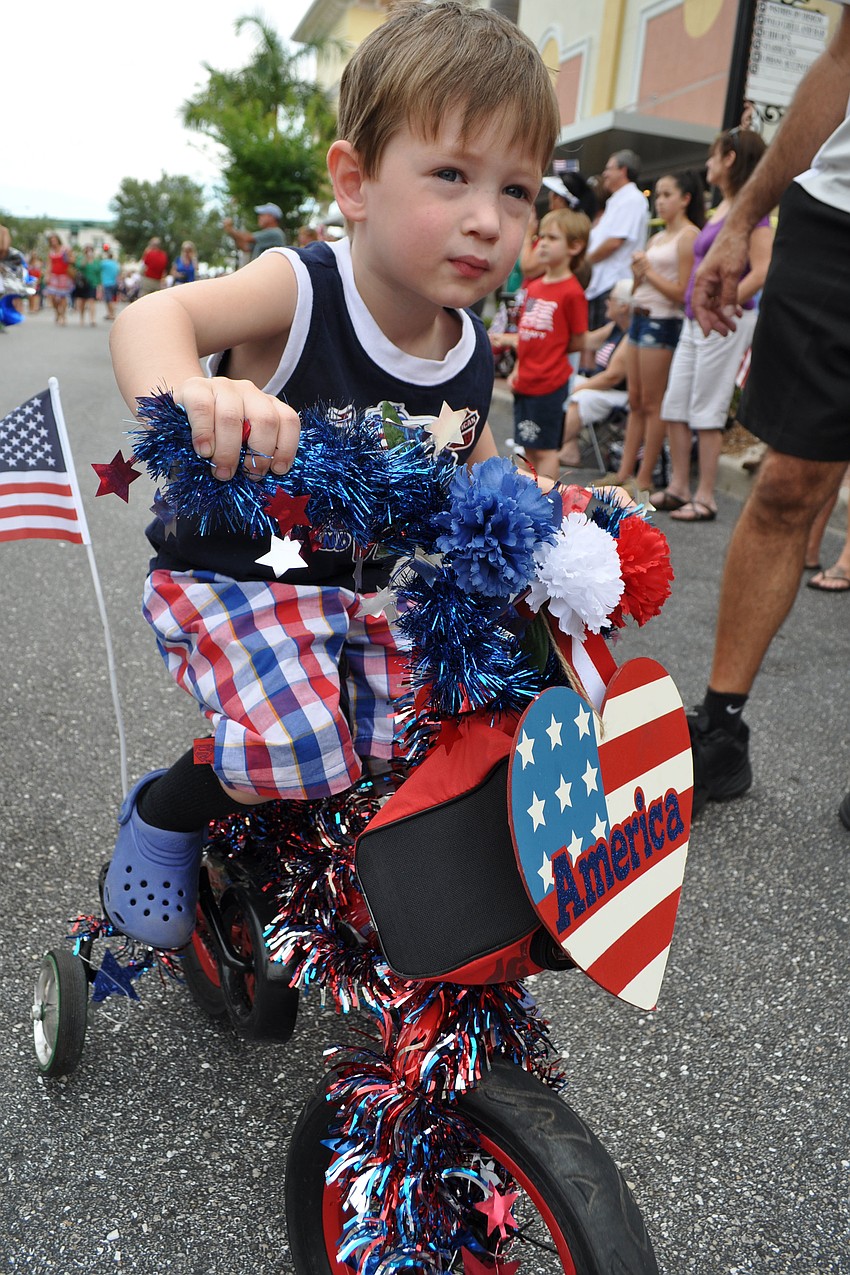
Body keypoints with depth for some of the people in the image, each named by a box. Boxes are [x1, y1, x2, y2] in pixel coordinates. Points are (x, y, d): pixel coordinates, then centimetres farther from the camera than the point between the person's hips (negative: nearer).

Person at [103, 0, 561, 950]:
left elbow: (480, 474, 14)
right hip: (236, 569, -5)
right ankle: (165, 816, 9)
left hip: (376, 585, 6)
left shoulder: (471, 354, -1)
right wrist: (185, 391, -56)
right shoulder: (300, 290, -19)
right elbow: (154, 317, -34)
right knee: (299, 753, -25)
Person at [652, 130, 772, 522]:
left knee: (706, 411, -5)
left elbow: (762, 271, -19)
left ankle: (705, 498, 3)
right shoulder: (722, 206, 16)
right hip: (696, 320, 9)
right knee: (674, 406, 9)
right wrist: (694, 307, 16)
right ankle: (678, 487, 18)